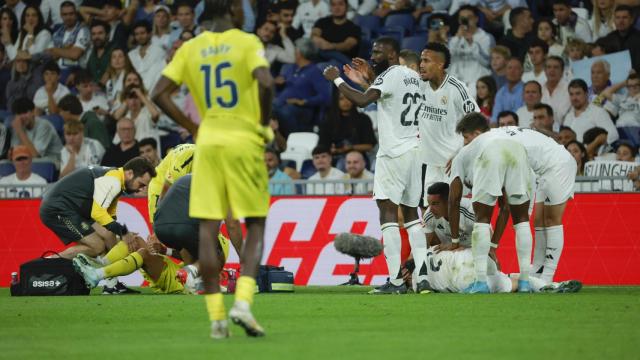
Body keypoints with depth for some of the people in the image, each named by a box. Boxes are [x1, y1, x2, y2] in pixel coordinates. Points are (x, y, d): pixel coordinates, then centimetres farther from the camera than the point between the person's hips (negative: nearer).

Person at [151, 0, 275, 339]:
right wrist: (265, 123, -5)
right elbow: (265, 83, -20)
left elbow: (159, 93, 2)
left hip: (207, 144, 3)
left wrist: (193, 128, 10)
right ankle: (243, 301, -12)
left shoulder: (190, 48, 7)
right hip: (244, 141, -3)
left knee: (208, 229, 3)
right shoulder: (247, 42, -4)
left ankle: (216, 316, 0)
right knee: (255, 225, 7)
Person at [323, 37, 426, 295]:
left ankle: (395, 280, -14)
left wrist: (337, 80, -10)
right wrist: (369, 81, 28)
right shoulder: (412, 76, 17)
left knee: (387, 211, -7)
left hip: (393, 152, -9)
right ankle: (423, 276, 5)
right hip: (414, 150, 9)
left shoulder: (390, 75, -10)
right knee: (411, 212, 12)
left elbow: (362, 101, -22)